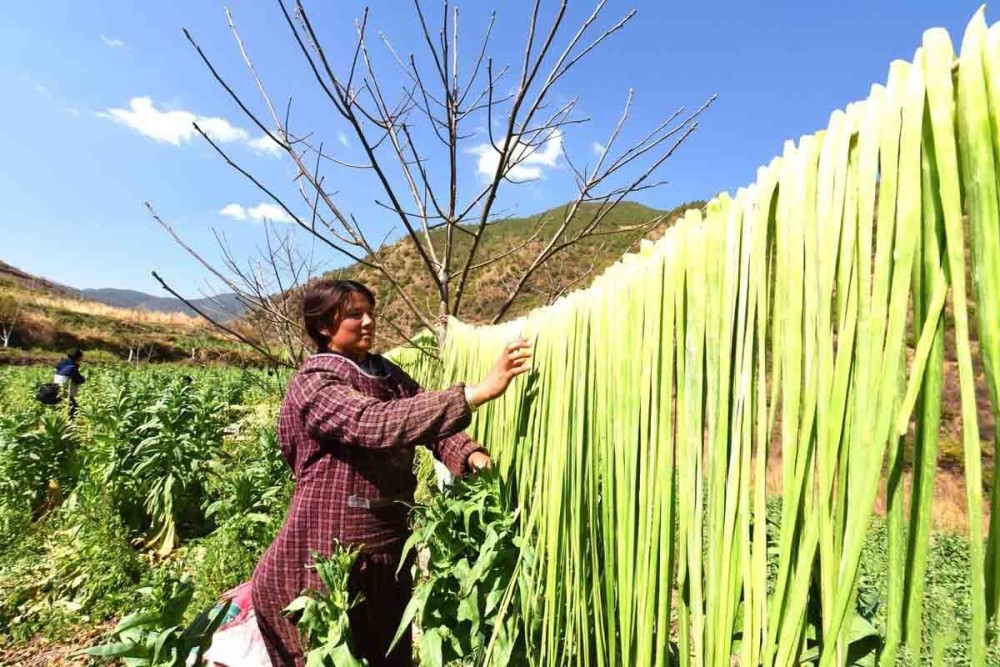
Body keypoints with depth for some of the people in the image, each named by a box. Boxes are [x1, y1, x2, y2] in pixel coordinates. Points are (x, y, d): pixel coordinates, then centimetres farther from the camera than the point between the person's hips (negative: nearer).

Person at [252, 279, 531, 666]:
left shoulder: (388, 374, 5)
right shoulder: (313, 384, -18)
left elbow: (431, 419, 0)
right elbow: (380, 425, -34)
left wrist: (470, 455, -22)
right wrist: (477, 393, -41)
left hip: (390, 544, 7)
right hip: (332, 552, -6)